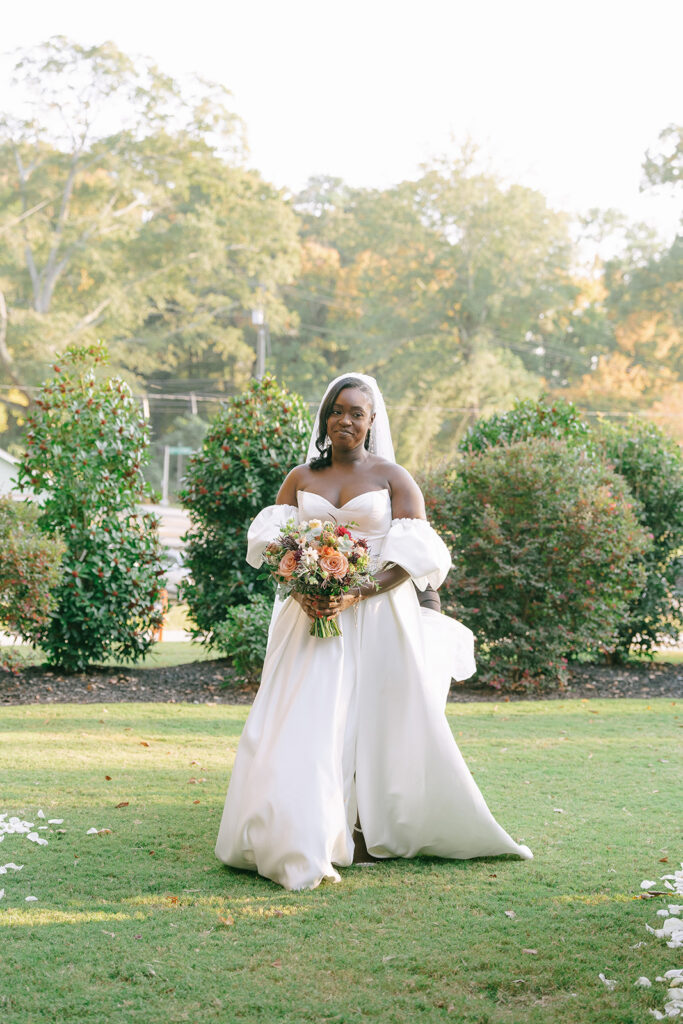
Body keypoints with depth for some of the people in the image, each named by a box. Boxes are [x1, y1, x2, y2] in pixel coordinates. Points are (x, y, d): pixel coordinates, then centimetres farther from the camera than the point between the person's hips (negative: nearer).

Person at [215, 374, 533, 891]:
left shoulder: (393, 478, 3)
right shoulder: (301, 478, 13)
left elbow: (413, 556, -6)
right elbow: (269, 538, 5)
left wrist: (356, 596, -19)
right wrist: (301, 588, -14)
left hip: (375, 616, -2)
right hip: (312, 616, 2)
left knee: (378, 722, 0)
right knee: (308, 722, -7)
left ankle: (371, 831, 12)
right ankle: (304, 841, -5)